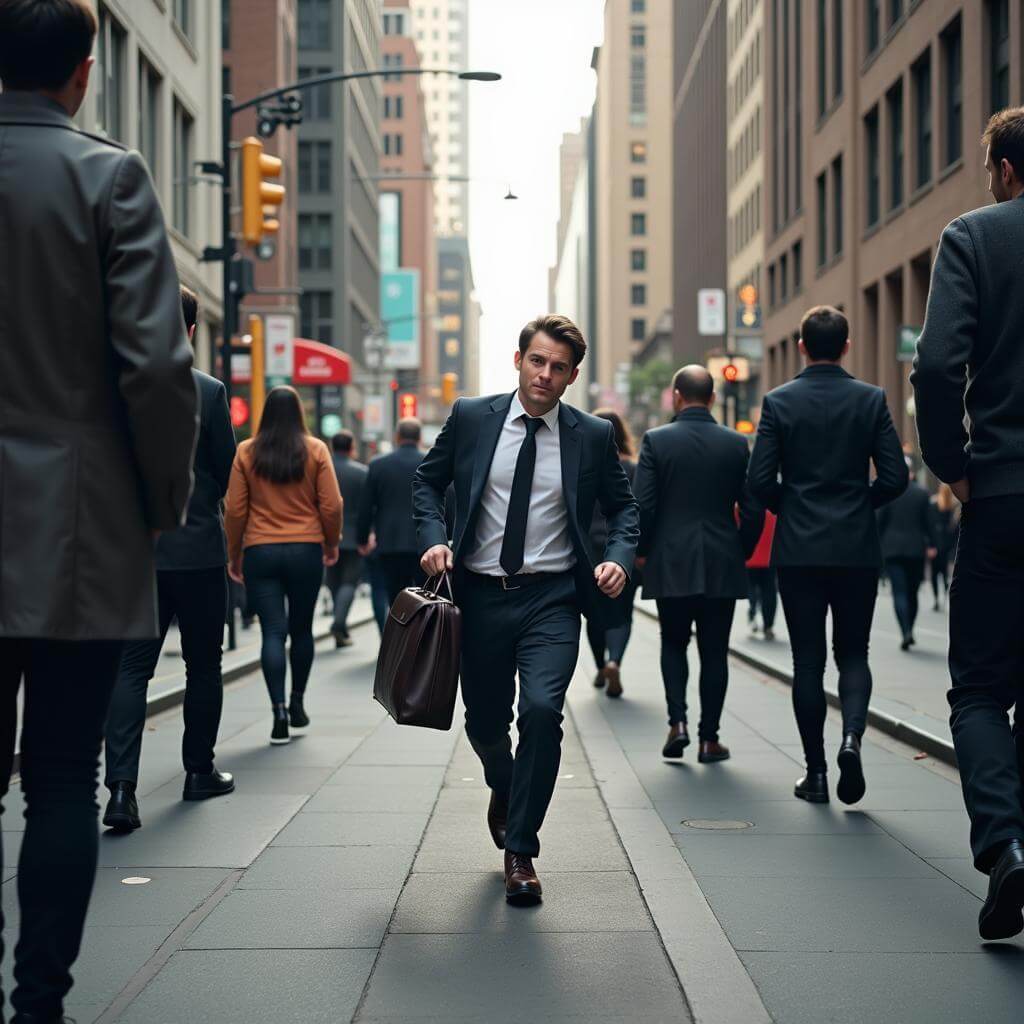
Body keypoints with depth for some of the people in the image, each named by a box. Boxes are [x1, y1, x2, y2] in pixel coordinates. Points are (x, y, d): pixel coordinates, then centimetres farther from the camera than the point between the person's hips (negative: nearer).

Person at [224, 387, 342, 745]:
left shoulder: (246, 452, 0)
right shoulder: (315, 450, -1)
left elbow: (235, 509, 0)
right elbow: (331, 505, -3)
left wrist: (234, 554, 10)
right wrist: (332, 543, 13)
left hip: (259, 553, 0)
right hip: (306, 550, 0)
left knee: (272, 632, -1)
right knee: (301, 629, 14)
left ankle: (279, 711, -11)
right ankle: (297, 706, 22)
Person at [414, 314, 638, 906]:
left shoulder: (594, 436, 1)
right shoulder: (470, 418, 2)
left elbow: (624, 506, 11)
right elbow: (428, 482, 12)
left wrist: (619, 558, -8)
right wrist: (435, 538, -5)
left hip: (551, 599, -2)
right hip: (481, 596, 2)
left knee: (542, 708, -22)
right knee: (484, 721, 13)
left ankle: (521, 851, -7)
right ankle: (505, 789, 50)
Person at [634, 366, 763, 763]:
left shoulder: (656, 441, -5)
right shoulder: (737, 444, 1)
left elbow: (643, 506, -9)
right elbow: (753, 510, 0)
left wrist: (642, 551, 6)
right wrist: (741, 552, 14)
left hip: (670, 564, -1)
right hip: (723, 566, 1)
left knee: (673, 643, 15)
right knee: (714, 650, 8)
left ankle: (677, 722, 1)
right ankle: (709, 738, 8)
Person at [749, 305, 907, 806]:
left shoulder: (779, 401, -3)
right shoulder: (871, 399, -1)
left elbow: (760, 480, -7)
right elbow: (894, 477, -4)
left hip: (799, 550, 0)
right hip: (857, 548, 0)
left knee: (807, 660, 6)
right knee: (853, 653, 12)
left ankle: (816, 771, 7)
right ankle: (851, 737, -13)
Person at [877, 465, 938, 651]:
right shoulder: (922, 493, 1)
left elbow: (880, 522, -4)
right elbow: (928, 522, 2)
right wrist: (932, 545, 10)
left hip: (892, 549, -2)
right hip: (916, 549, 2)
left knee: (899, 593, -5)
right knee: (912, 593, 13)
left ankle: (906, 632, -20)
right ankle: (909, 632, 19)